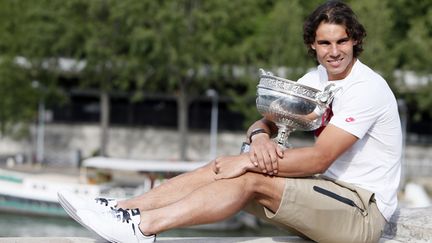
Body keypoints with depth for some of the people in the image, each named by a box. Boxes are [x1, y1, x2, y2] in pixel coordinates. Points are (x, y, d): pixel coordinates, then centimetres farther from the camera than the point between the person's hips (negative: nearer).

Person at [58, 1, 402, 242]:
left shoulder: (367, 88, -16)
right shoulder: (317, 78, 11)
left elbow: (319, 159, -23)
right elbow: (267, 121, 5)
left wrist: (248, 161, -21)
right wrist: (260, 136, -20)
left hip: (366, 210, -8)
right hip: (328, 192, 8)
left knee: (252, 178, -26)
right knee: (225, 168, -9)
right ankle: (121, 209, -15)